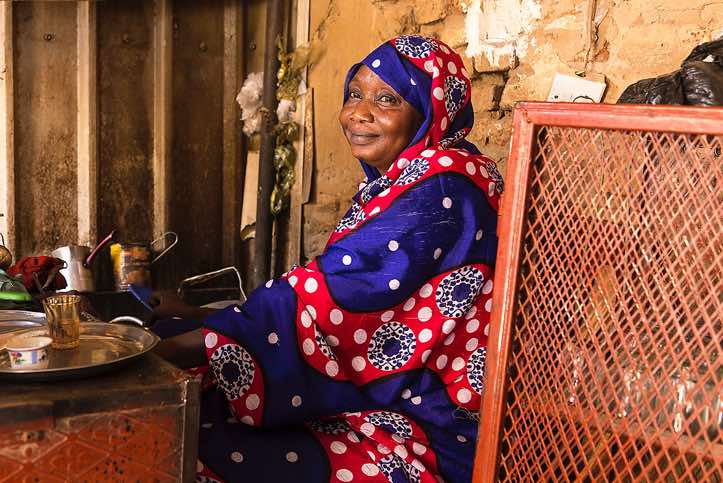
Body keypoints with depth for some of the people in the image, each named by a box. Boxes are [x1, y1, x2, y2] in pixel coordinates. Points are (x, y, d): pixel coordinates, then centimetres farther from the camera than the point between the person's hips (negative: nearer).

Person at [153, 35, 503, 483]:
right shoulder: (398, 182, 12)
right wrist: (202, 316, 6)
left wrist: (187, 345, -21)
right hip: (371, 396, 9)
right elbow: (338, 287, 10)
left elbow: (334, 291, -23)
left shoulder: (442, 186, -17)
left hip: (423, 431, -8)